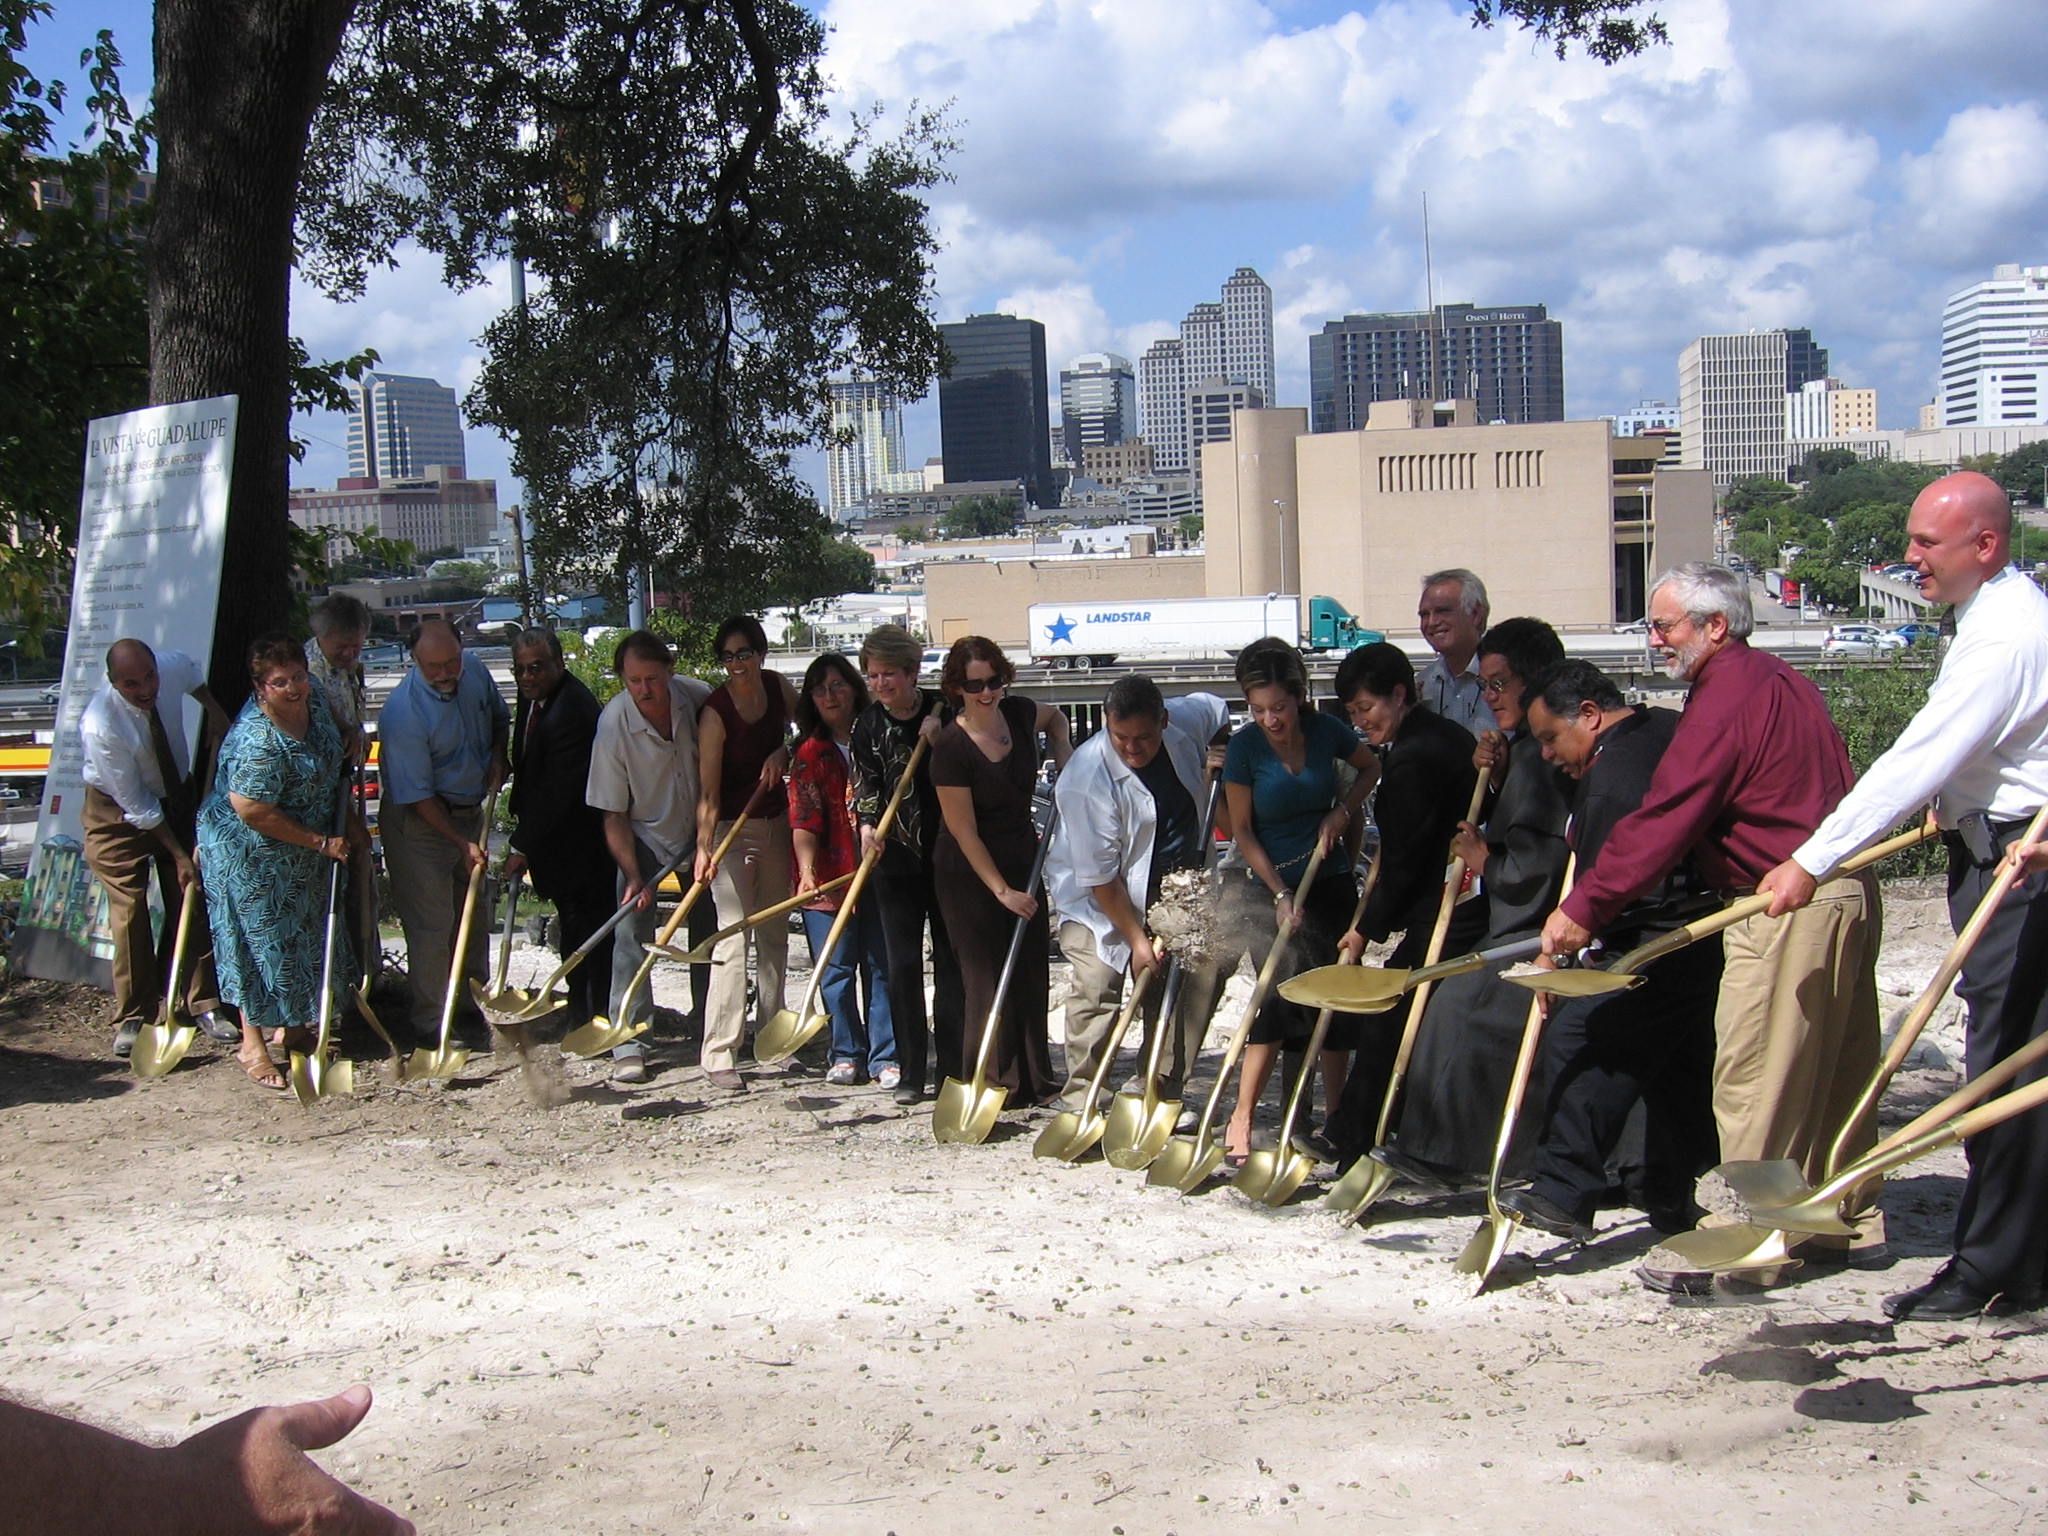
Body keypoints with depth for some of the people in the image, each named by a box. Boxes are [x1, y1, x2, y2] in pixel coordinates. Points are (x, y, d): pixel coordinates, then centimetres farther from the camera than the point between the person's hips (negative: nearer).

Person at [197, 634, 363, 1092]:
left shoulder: (313, 697, -9)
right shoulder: (257, 742, -34)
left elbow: (329, 764, 10)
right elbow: (255, 814, -29)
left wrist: (347, 821, 8)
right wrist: (322, 842, -21)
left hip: (303, 852, 9)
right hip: (252, 853, -9)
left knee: (305, 935, 19)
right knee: (263, 942, 3)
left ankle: (298, 1029, 36)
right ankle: (253, 1045, 19)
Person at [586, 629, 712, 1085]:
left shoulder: (698, 697, -18)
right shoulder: (614, 723, -25)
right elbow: (613, 813, -18)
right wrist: (633, 876, -23)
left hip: (699, 831, 2)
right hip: (643, 838, -2)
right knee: (633, 935, -8)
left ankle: (715, 1045, 8)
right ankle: (628, 1043, 0)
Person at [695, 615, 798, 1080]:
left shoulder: (778, 686, -2)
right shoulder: (715, 711, -18)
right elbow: (708, 790, -21)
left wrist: (782, 754, -6)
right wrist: (704, 847, -31)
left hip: (776, 823, 6)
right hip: (732, 829, -6)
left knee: (774, 933, 13)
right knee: (733, 935, -12)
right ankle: (721, 1049, -11)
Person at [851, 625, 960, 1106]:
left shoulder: (945, 711, -1)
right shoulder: (868, 727, 3)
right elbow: (865, 787, 2)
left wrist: (938, 735, -12)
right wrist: (867, 826, -17)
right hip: (895, 856, 1)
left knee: (952, 960, 4)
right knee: (902, 964, 1)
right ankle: (910, 1072, 7)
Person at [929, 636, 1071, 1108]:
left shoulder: (1018, 713, -3)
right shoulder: (950, 748, -20)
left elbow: (1055, 717, 24)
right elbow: (964, 832, -17)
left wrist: (1064, 753, 4)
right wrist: (1001, 891, -17)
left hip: (1023, 855, 6)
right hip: (969, 873, -6)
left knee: (1030, 970, 9)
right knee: (986, 975, -3)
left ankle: (1033, 1078, 21)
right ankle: (993, 1082, 9)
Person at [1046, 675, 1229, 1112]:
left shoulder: (1188, 719, -14)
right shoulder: (1087, 780, -30)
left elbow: (1219, 711, 15)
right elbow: (1100, 876, -24)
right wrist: (1136, 939, -21)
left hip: (1170, 885, 6)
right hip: (1095, 898, -5)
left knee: (1177, 989, 5)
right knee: (1095, 991, -16)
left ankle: (1164, 1094, 16)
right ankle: (1081, 1100, -6)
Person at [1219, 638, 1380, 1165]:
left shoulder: (1325, 729, -7)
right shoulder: (1244, 746, -14)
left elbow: (1370, 766, 14)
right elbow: (1242, 831, -10)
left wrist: (1342, 810, -4)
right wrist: (1280, 894, -16)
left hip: (1331, 882, 4)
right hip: (1270, 882, -3)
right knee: (1287, 987, -17)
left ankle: (1336, 1116, 19)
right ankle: (1241, 1119, -14)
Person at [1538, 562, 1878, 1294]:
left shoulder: (1726, 699, -16)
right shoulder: (1779, 679, 15)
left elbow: (1662, 822, -20)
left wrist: (1583, 909, -16)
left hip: (1787, 910, -10)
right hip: (1843, 890, 10)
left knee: (1753, 1080, -5)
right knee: (1832, 1066, 16)